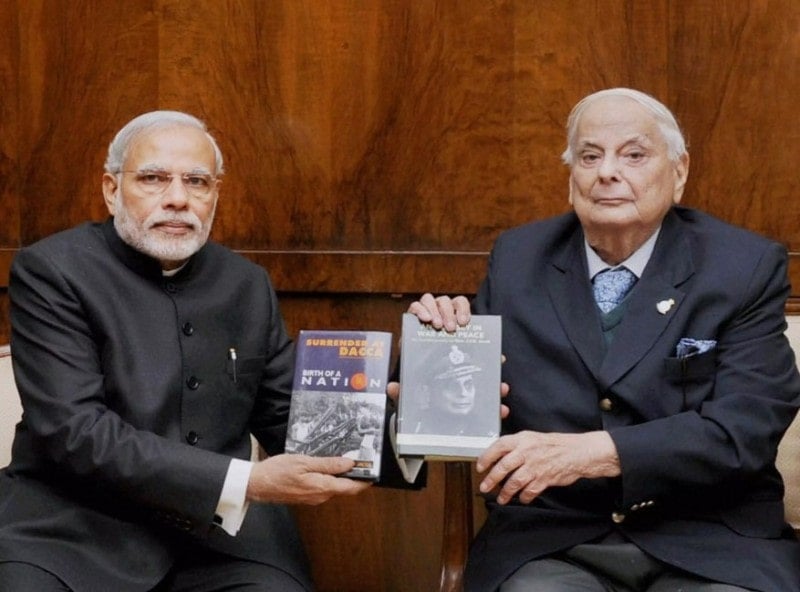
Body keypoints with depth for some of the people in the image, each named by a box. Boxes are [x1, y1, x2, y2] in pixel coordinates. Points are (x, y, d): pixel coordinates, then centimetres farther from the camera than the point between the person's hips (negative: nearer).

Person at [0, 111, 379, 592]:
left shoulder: (247, 285, 11)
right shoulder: (53, 270, -6)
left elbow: (289, 417, 15)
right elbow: (74, 431, -17)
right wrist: (246, 483, -23)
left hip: (220, 529, 4)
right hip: (76, 526, -4)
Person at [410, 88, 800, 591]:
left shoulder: (748, 267, 1)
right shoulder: (517, 258, 9)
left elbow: (745, 428, -11)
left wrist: (590, 452, -23)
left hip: (710, 543, 0)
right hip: (550, 539, 1)